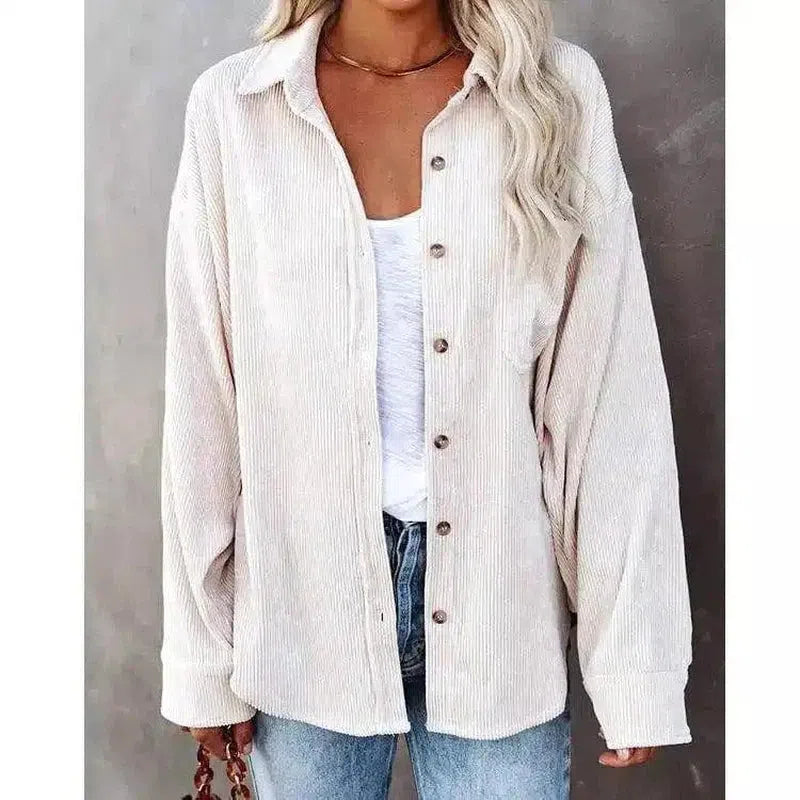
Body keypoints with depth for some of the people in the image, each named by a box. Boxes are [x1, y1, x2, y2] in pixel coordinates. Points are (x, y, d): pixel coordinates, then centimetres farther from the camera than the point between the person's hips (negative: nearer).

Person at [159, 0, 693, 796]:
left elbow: (612, 392, -5)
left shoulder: (558, 94, -5)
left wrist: (631, 658, -4)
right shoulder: (232, 106, -5)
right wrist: (202, 653, 2)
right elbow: (203, 400, -2)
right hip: (304, 600, 1)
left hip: (498, 600, 0)